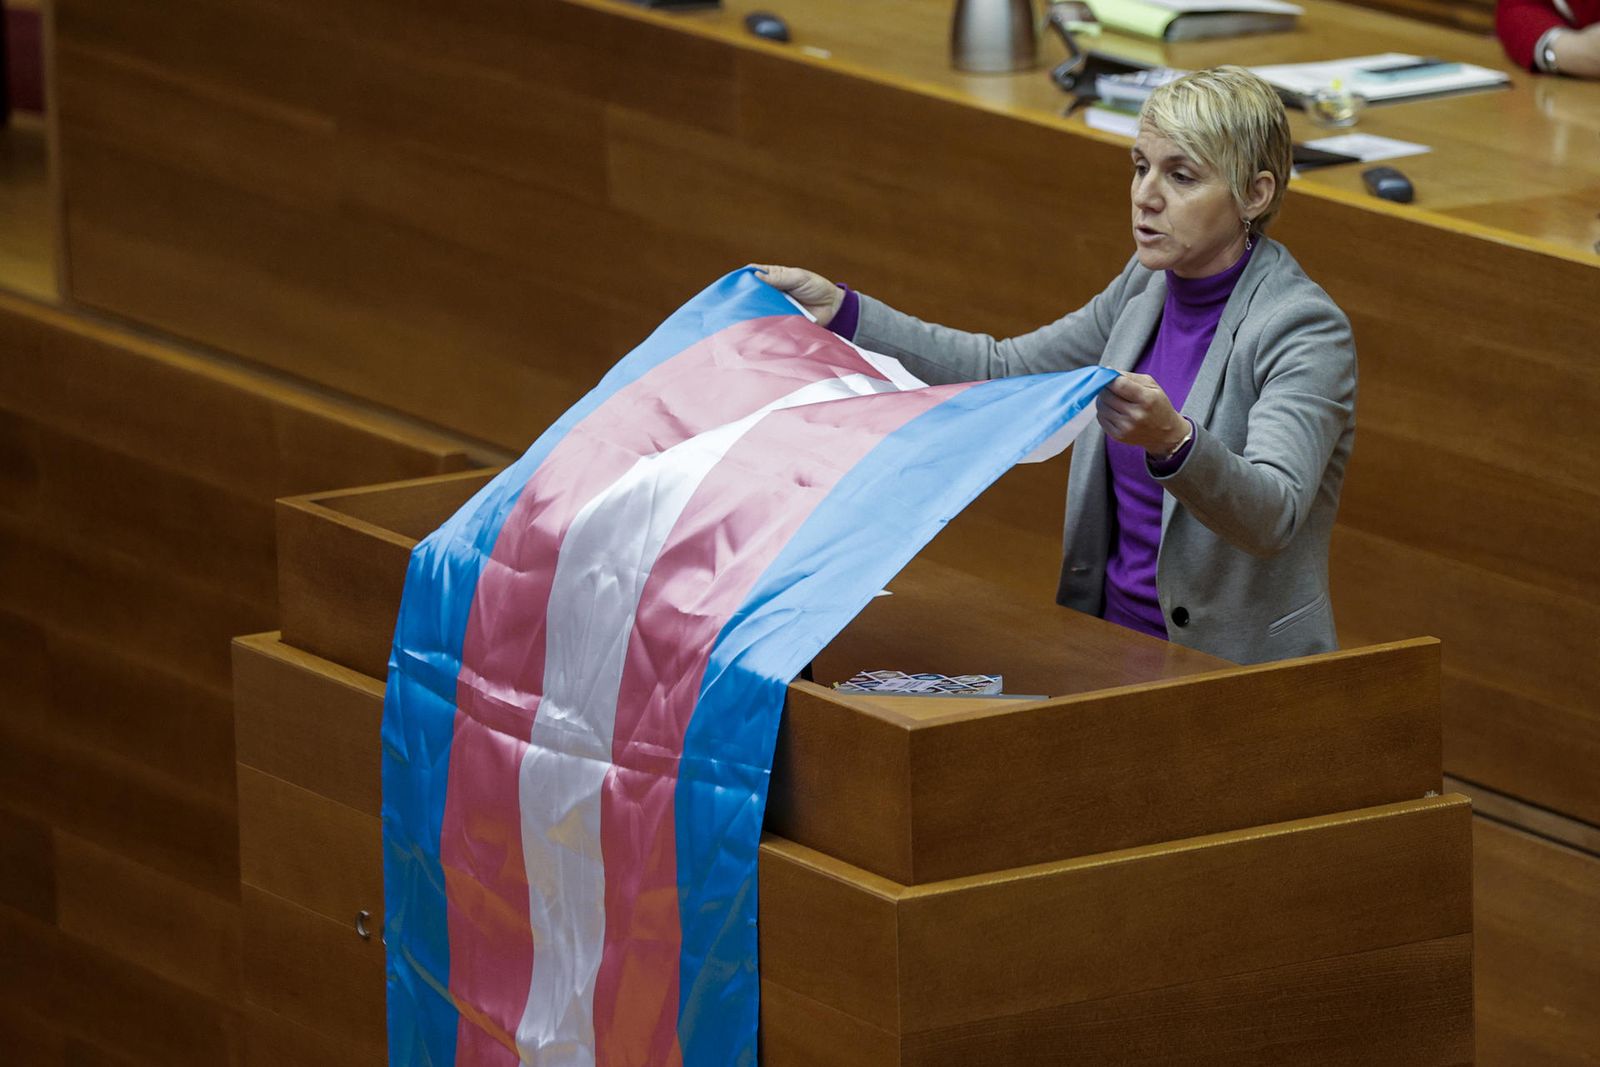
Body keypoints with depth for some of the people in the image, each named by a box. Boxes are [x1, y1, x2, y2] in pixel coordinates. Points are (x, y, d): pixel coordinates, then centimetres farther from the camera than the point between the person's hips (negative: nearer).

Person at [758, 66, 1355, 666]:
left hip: (1240, 678, -7)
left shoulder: (1307, 329, -14)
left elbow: (1274, 515, -28)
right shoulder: (1149, 286, 9)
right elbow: (1003, 371, 20)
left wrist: (1171, 440, -48)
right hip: (1111, 646, 7)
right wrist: (840, 312, 11)